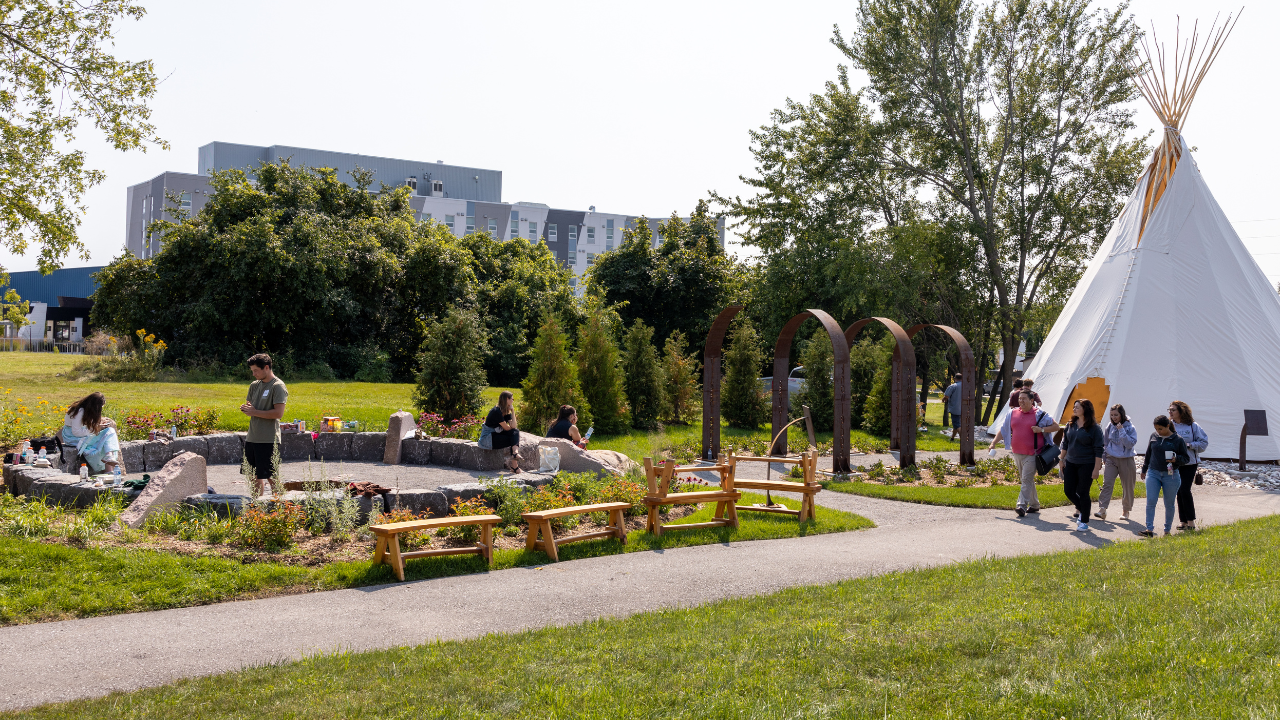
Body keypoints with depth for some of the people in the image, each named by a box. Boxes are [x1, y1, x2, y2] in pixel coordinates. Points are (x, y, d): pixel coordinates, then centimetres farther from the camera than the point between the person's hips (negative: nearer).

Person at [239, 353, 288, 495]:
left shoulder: (278, 386, -10)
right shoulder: (254, 385, 14)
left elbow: (279, 413, -18)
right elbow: (249, 404, 22)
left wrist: (255, 412, -14)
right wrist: (245, 408, -3)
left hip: (268, 440, -8)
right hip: (252, 438, 8)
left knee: (271, 476, -3)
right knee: (253, 475, 13)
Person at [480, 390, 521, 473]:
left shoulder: (506, 412, 9)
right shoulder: (496, 411, -19)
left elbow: (513, 426, -5)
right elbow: (507, 428, -14)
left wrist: (513, 411, -7)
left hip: (496, 434, 9)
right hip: (486, 439, -9)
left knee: (516, 431, -12)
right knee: (514, 439, -20)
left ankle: (514, 453, -30)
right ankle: (514, 465, -20)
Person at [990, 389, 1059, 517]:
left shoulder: (1039, 414, -4)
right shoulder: (1012, 413, 9)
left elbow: (1056, 427, 1)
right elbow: (1003, 430, 16)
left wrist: (1041, 430, -14)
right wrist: (994, 443, 8)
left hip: (1032, 454, -6)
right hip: (1017, 453, 6)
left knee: (1027, 479, -13)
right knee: (1026, 479, 14)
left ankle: (1022, 505, -16)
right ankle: (1034, 504, 27)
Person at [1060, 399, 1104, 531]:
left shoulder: (1094, 428, -10)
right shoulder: (1070, 425, 6)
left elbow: (1098, 450, -10)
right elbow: (1065, 444, 16)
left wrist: (1096, 468, -14)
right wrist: (1062, 459, 15)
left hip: (1086, 465, -6)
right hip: (1071, 464, 6)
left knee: (1083, 493, 0)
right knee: (1068, 491, 5)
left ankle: (1084, 521, 14)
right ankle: (1081, 508, 32)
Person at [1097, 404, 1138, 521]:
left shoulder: (1130, 427, -7)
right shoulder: (1110, 426, 4)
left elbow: (1130, 443, -17)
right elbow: (1105, 442, 16)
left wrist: (1121, 431, -22)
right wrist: (1104, 457, 16)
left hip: (1126, 460, -2)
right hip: (1111, 459, 2)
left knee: (1127, 487, 6)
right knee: (1107, 483, -14)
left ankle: (1125, 510, 23)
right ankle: (1102, 509, -21)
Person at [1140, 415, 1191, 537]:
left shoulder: (1178, 440, -4)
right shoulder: (1154, 436, 6)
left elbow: (1186, 458, 1)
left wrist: (1176, 459, -19)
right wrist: (1144, 469, 23)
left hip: (1170, 475, -2)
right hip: (1153, 473, 2)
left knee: (1169, 504, 8)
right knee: (1150, 501, -9)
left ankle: (1167, 530, 21)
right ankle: (1149, 529, -10)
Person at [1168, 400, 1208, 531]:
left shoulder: (1193, 426, -3)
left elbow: (1203, 442, -2)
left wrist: (1188, 445, -14)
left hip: (1189, 464, -4)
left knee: (1185, 490, -12)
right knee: (1179, 491, 6)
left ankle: (1191, 521, 0)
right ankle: (1183, 520, 14)